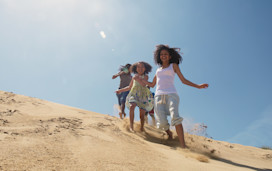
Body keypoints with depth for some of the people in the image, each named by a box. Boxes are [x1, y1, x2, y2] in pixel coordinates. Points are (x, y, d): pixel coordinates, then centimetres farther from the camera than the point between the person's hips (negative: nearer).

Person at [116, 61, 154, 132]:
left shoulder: (145, 76, 6)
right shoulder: (134, 77, 17)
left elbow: (143, 84, -13)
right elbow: (129, 87, 27)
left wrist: (138, 79, -27)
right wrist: (121, 90, 23)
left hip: (143, 95, -2)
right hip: (134, 94, 2)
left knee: (142, 113, -4)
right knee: (132, 106, -27)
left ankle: (142, 128, 6)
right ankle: (131, 126, -29)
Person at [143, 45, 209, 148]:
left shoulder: (173, 65, 16)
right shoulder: (158, 69, 26)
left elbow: (183, 80, 11)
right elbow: (152, 84, 31)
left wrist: (198, 86, 0)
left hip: (171, 94, -3)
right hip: (159, 96, 3)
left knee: (175, 117, -26)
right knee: (162, 122, -12)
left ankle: (183, 145, -32)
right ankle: (169, 133, 21)